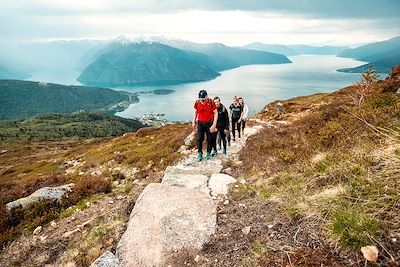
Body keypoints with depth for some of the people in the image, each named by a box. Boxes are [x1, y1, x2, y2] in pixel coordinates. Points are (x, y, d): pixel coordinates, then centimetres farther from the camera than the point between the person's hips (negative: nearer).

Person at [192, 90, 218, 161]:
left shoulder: (211, 102, -18)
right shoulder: (197, 102, -10)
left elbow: (215, 113, -12)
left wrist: (214, 124, -16)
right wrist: (194, 122, 5)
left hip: (209, 123, -1)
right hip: (200, 123, 2)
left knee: (209, 139, 4)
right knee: (199, 138, -5)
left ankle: (208, 153, 20)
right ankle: (199, 153, 6)